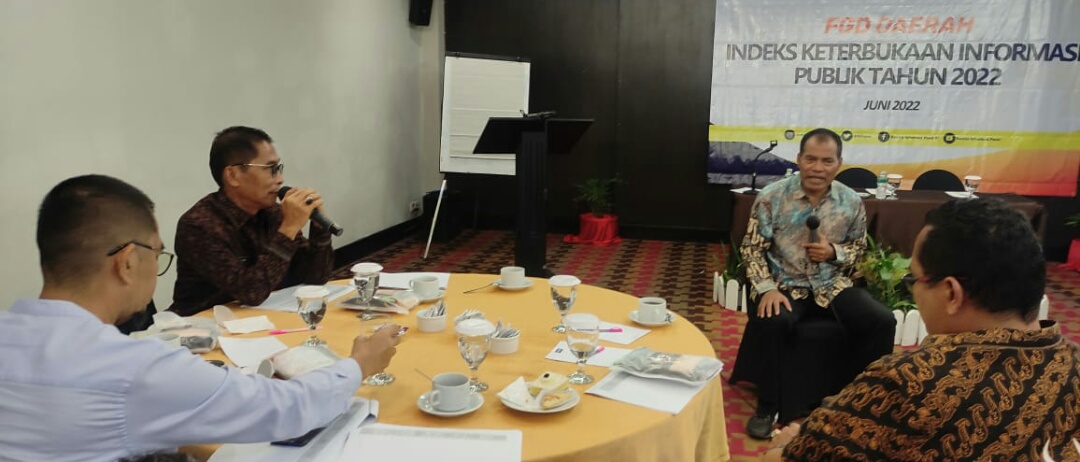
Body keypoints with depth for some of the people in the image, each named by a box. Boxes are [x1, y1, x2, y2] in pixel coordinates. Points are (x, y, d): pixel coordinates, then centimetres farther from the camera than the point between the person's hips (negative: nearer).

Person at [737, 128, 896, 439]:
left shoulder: (852, 202, -1)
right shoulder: (771, 197, -9)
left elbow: (859, 249, 11)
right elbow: (752, 248, -5)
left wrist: (834, 252, -12)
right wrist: (767, 288, -20)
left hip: (833, 285, 3)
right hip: (785, 285, -3)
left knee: (882, 321, -18)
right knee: (771, 321, -34)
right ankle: (768, 407, -12)